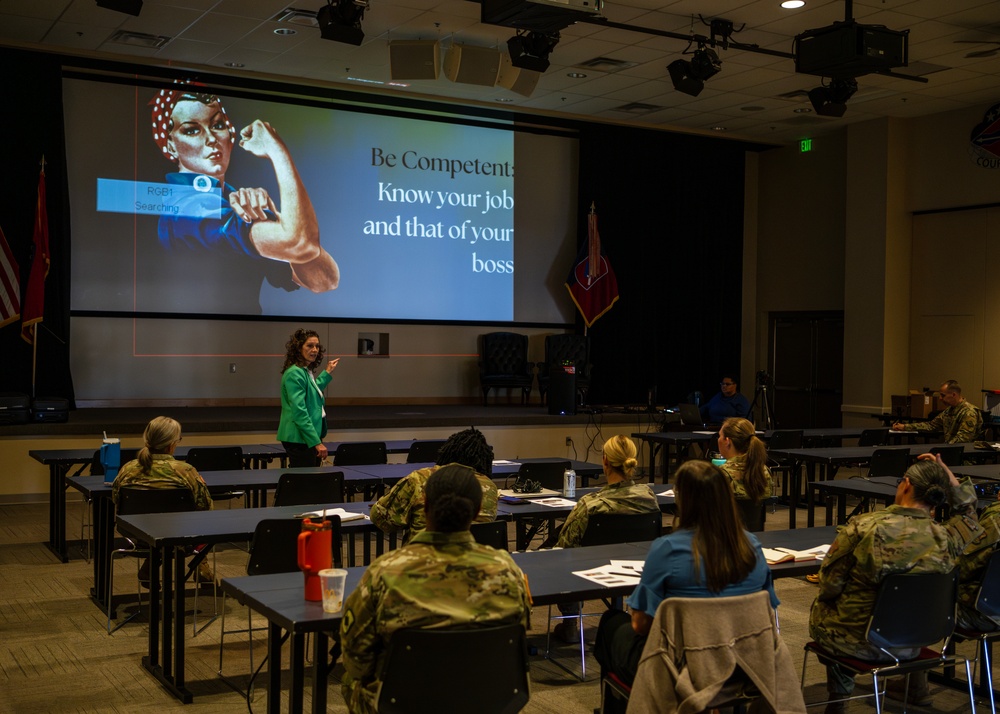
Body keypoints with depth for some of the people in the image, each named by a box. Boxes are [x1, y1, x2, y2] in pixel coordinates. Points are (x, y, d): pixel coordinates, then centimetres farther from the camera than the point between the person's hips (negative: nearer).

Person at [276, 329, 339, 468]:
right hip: (299, 440, -10)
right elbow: (299, 412, -22)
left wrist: (327, 373, 34)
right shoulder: (295, 373, -17)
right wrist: (317, 442, -24)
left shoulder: (307, 372, 12)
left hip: (309, 437, 10)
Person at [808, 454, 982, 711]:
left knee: (821, 605, 32)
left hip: (853, 641, -3)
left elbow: (829, 585, -16)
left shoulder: (863, 526, -25)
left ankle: (839, 698, 44)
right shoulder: (945, 540, -16)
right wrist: (944, 472, 0)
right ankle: (916, 687, 49)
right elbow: (968, 510, 8)